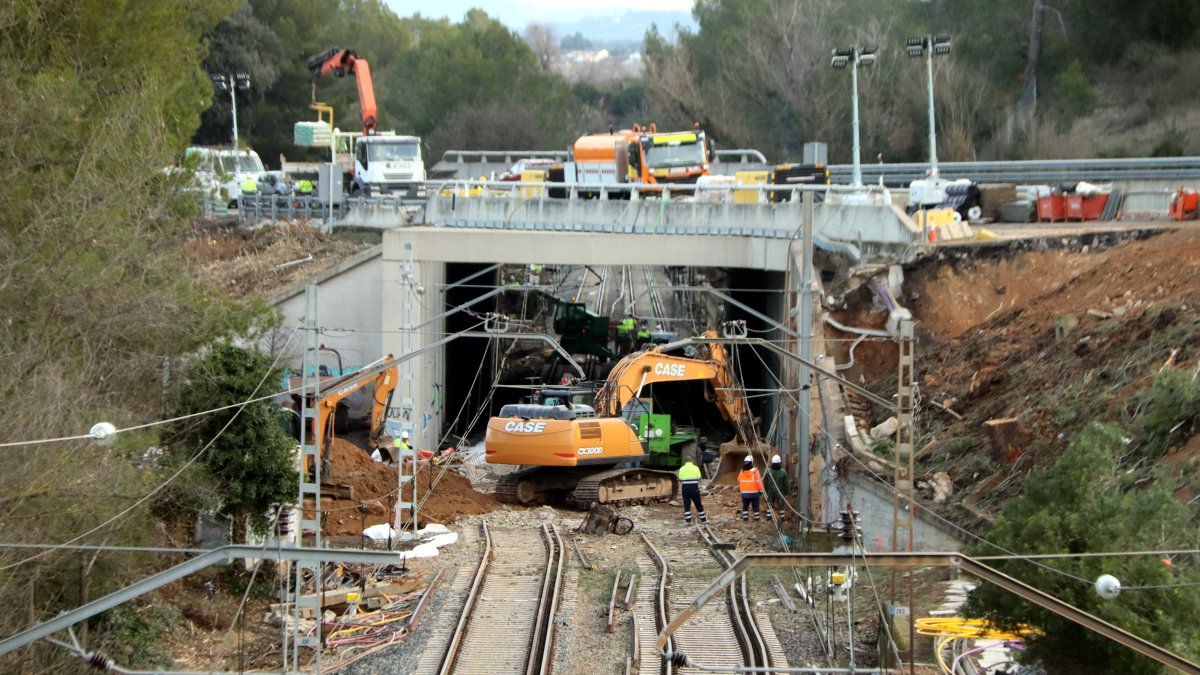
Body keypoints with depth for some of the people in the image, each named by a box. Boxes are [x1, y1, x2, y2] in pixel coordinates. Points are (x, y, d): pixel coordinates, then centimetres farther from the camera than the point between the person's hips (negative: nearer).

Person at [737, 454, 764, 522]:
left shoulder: (742, 471, 2)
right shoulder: (754, 471, -14)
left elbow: (739, 481, 14)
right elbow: (759, 481, -14)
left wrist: (740, 488, 29)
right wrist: (761, 490, -5)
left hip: (744, 493, 4)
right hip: (754, 492, -4)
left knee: (745, 506, 13)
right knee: (756, 506, 3)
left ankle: (745, 518, 11)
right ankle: (757, 519, 2)